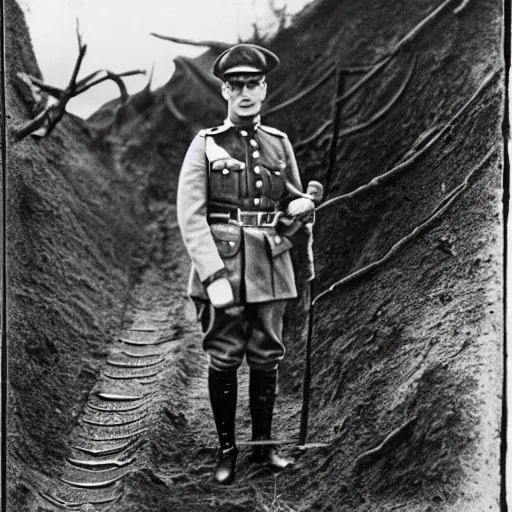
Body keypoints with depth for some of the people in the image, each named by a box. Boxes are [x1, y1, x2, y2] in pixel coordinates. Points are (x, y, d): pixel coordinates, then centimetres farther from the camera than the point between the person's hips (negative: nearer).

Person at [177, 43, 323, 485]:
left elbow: (294, 205, 19)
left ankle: (264, 443, 26)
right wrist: (214, 276, -17)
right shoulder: (205, 145, -1)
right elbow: (191, 217, -9)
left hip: (271, 267, 3)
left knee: (266, 358, 10)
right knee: (223, 359, 3)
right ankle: (227, 448, 19)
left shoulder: (279, 143, 10)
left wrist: (302, 206, -7)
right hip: (222, 265, -3)